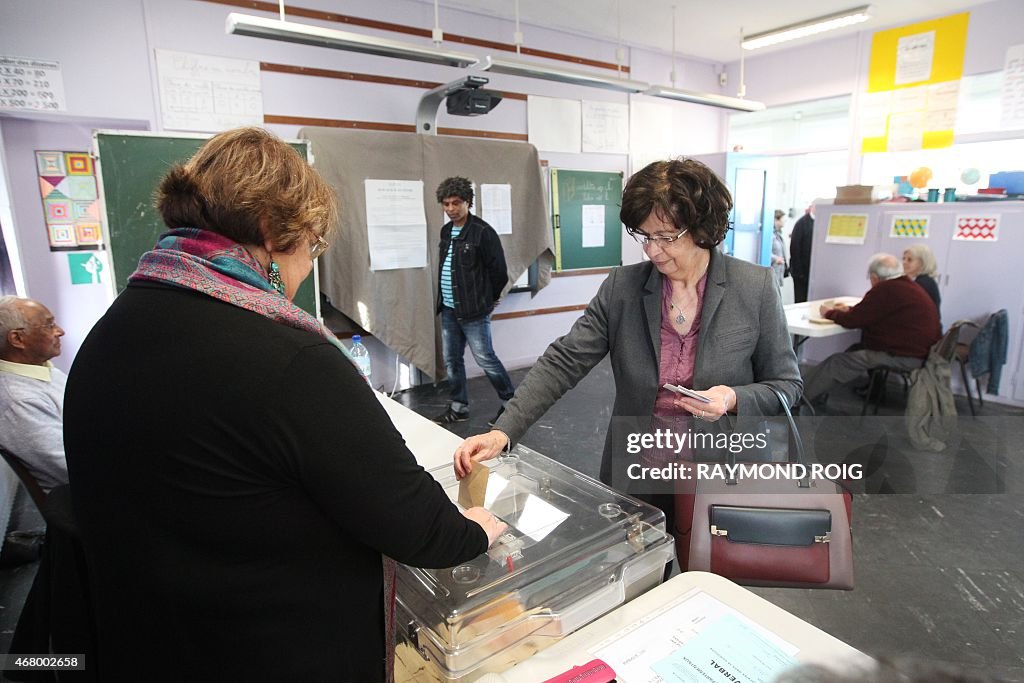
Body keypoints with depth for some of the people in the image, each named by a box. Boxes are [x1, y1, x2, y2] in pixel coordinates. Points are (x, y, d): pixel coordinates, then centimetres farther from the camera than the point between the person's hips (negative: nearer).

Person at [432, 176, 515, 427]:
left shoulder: (482, 232, -13)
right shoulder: (445, 231, 10)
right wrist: (442, 300, 15)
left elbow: (499, 271, -10)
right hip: (448, 310, 7)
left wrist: (487, 299, 2)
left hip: (473, 312, -7)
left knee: (485, 359, -1)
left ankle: (510, 402, 18)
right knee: (452, 361, 13)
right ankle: (458, 407, 27)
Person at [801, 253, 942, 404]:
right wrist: (849, 310, 30)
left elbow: (852, 321, -14)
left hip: (903, 356, -10)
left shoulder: (885, 290, -18)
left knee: (837, 363, -12)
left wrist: (830, 313, 4)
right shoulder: (907, 286, 13)